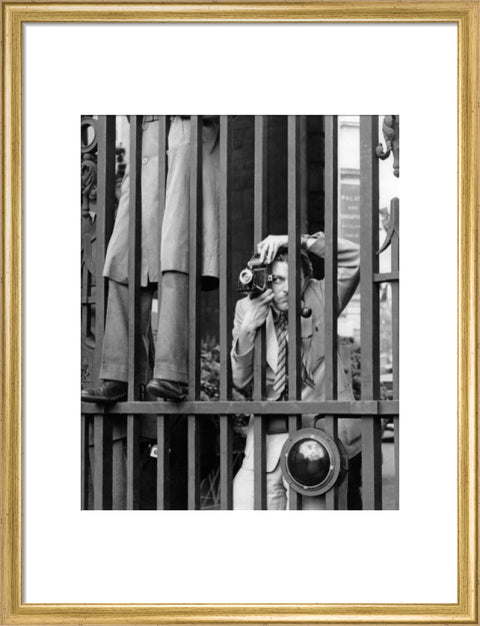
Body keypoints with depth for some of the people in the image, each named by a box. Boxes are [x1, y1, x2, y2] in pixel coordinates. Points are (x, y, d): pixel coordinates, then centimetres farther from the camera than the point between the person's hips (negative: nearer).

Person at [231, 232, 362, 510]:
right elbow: (239, 380, 5)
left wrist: (298, 241, -16)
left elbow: (355, 258, -10)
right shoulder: (248, 308, 7)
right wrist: (247, 328, -10)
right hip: (264, 446, 2)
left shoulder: (319, 299, 4)